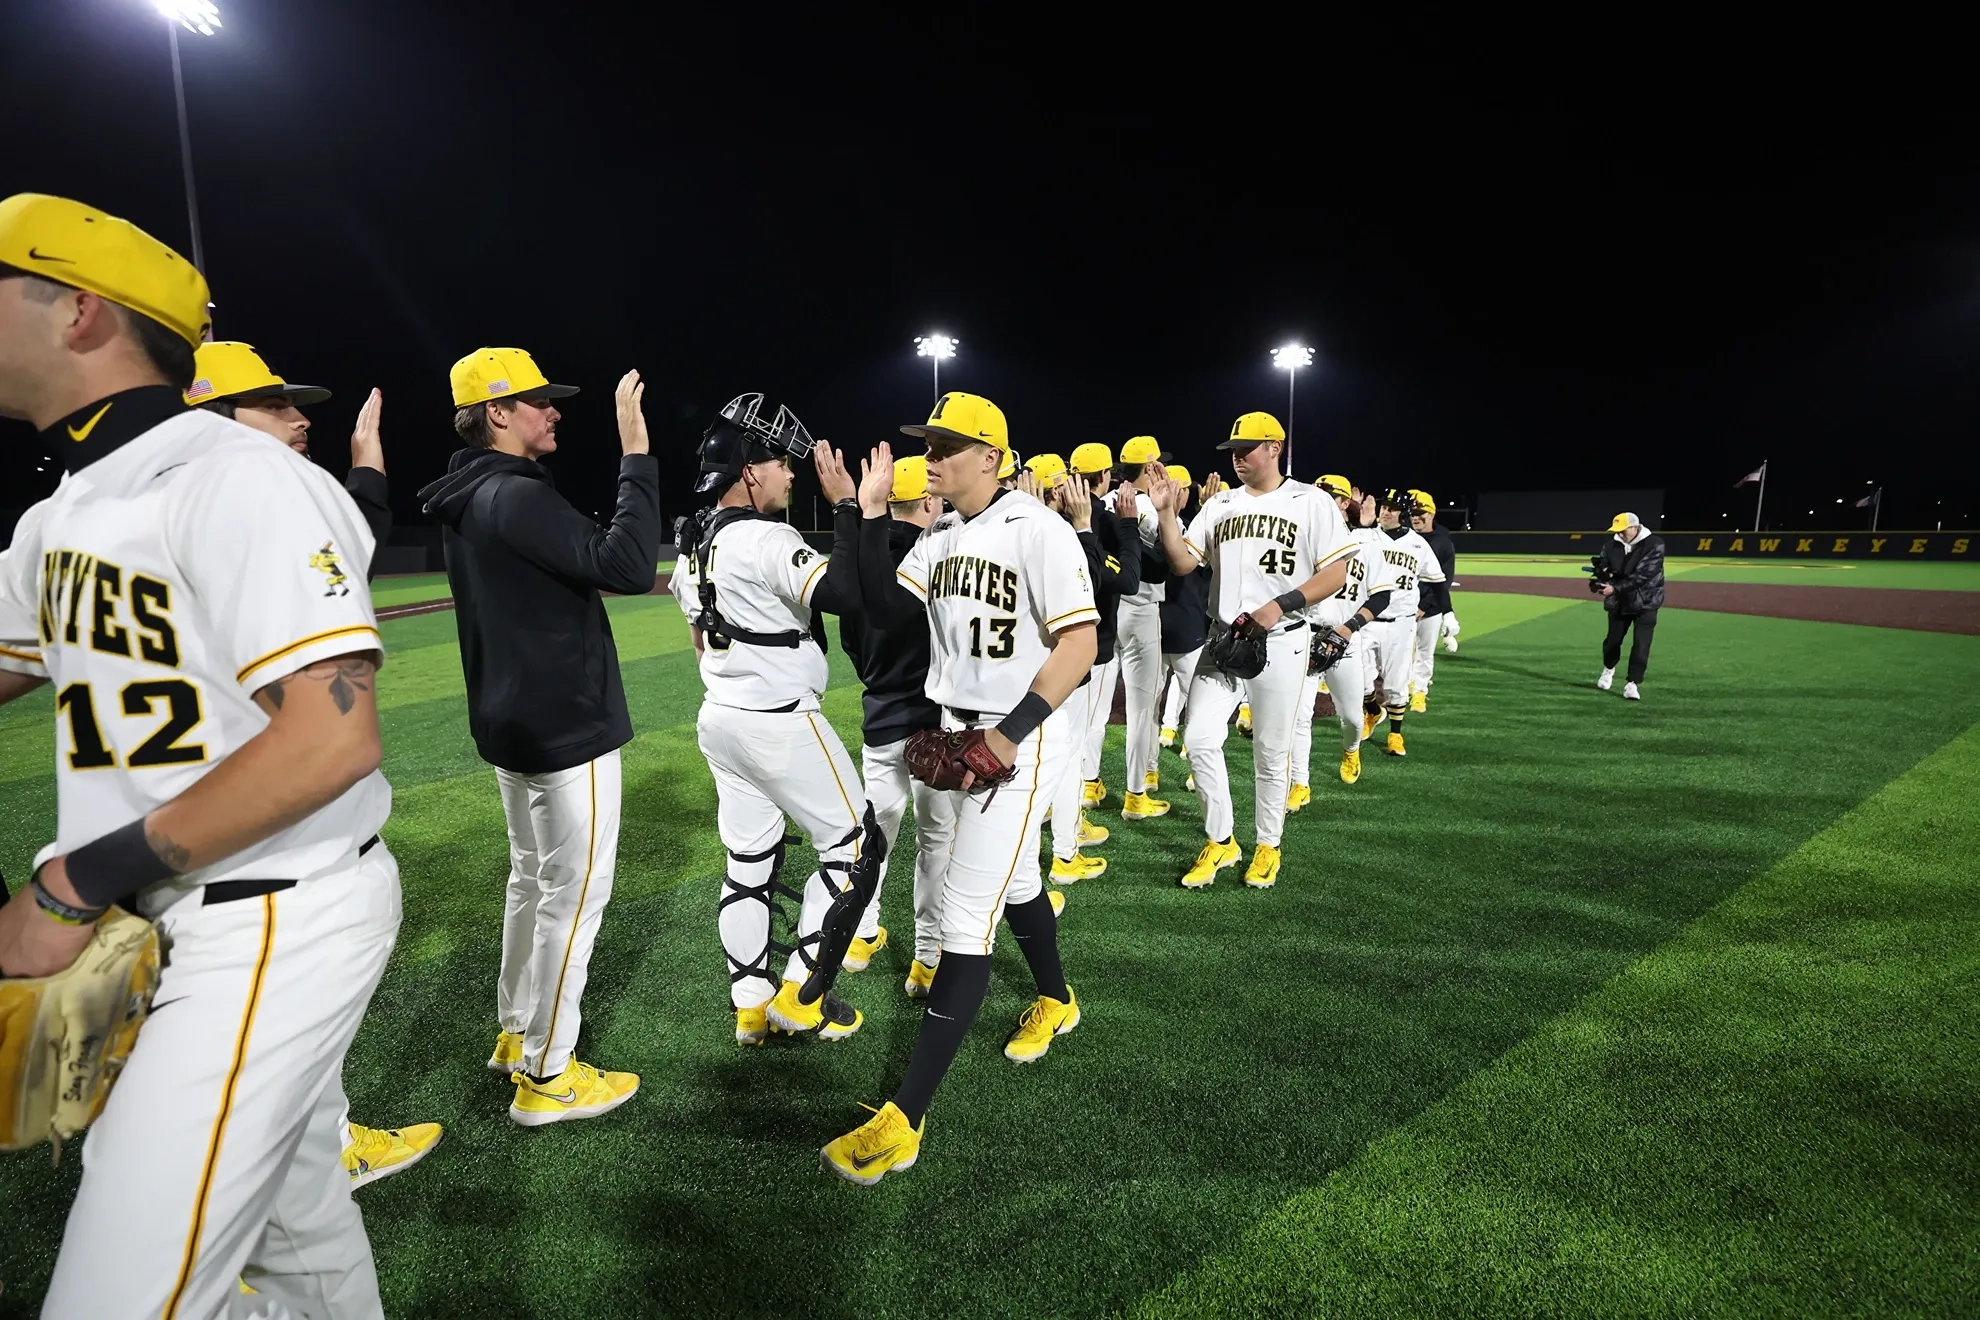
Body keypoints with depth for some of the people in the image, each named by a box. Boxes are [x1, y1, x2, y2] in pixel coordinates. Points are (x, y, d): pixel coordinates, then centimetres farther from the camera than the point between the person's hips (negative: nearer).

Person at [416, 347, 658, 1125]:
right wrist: (636, 455, -27)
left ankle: (514, 1033, 34)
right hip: (564, 727, -10)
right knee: (575, 889, 0)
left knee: (532, 877, 21)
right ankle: (544, 1075, 11)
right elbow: (629, 566, -31)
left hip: (513, 720, 10)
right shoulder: (514, 497, -20)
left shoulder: (469, 500, 11)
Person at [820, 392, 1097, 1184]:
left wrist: (1009, 735, -25)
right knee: (1014, 881, 25)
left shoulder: (1037, 531, -17)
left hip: (1020, 742, -8)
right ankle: (1056, 1002, 51)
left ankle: (905, 1120, -1)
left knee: (966, 918, -8)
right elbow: (885, 610, 3)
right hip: (957, 732, 8)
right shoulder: (941, 536, 7)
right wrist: (872, 517, -5)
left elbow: (1079, 645, -21)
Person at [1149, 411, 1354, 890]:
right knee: (1200, 738, -3)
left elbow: (1335, 574, -7)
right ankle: (1220, 842, 15)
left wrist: (1280, 605, -19)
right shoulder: (1219, 504, 11)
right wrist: (1166, 512, -9)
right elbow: (1183, 563, 4)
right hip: (1223, 638, 4)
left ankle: (1268, 846, 24)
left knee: (1271, 751, 6)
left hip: (1281, 641, -4)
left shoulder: (1310, 502, -2)